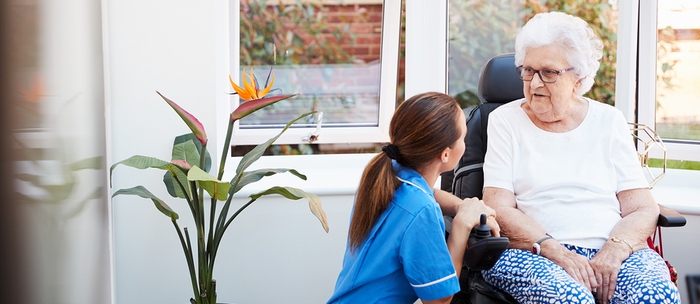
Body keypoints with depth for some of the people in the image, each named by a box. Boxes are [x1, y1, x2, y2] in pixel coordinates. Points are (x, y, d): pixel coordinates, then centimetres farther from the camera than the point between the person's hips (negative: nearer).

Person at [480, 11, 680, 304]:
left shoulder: (609, 121, 12)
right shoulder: (505, 120, 8)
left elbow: (643, 209, 6)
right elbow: (499, 209, -2)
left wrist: (614, 251, -14)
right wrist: (555, 251, -17)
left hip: (612, 250, 3)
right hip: (532, 254, -2)